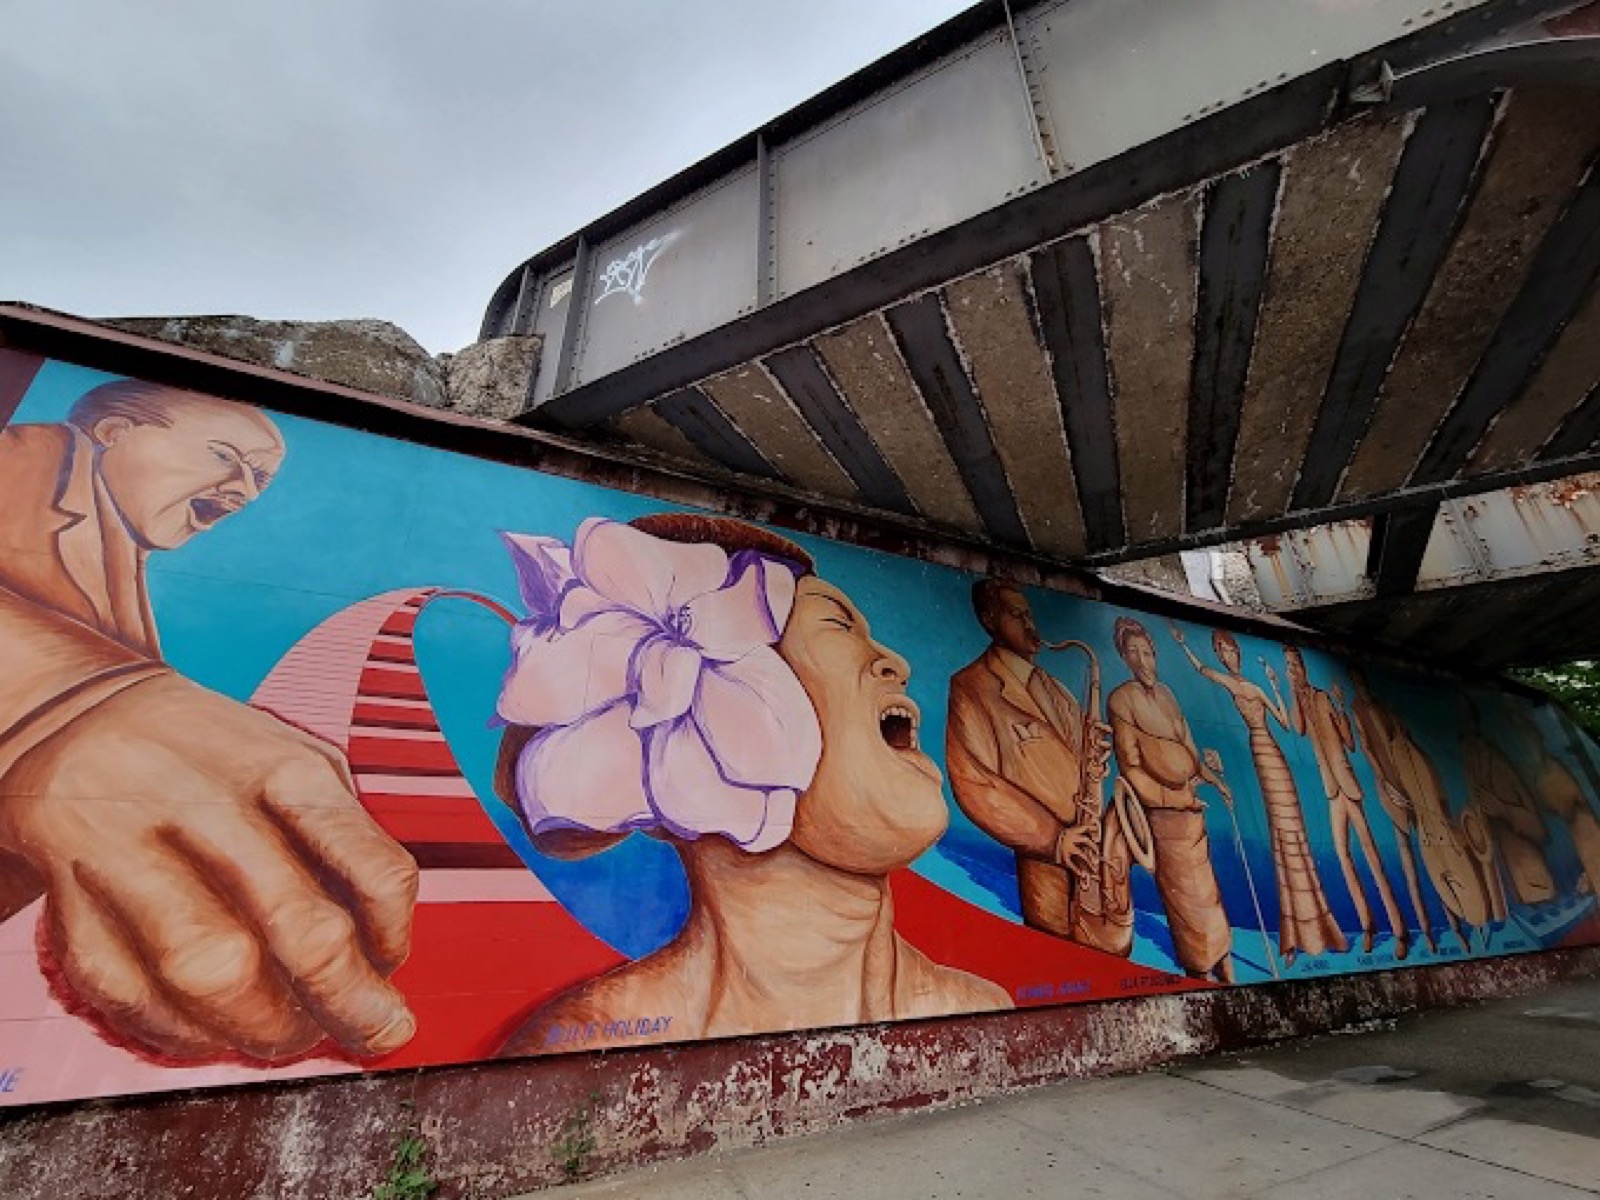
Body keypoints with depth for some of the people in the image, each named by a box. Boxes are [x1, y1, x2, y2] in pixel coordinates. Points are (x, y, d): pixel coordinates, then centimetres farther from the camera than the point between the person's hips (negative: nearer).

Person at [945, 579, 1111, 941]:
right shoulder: (970, 687, -12)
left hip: (1099, 847, 7)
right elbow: (974, 784, -17)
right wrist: (1051, 839, -16)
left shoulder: (1049, 684, 13)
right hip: (1048, 861, -6)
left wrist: (1096, 754, -4)